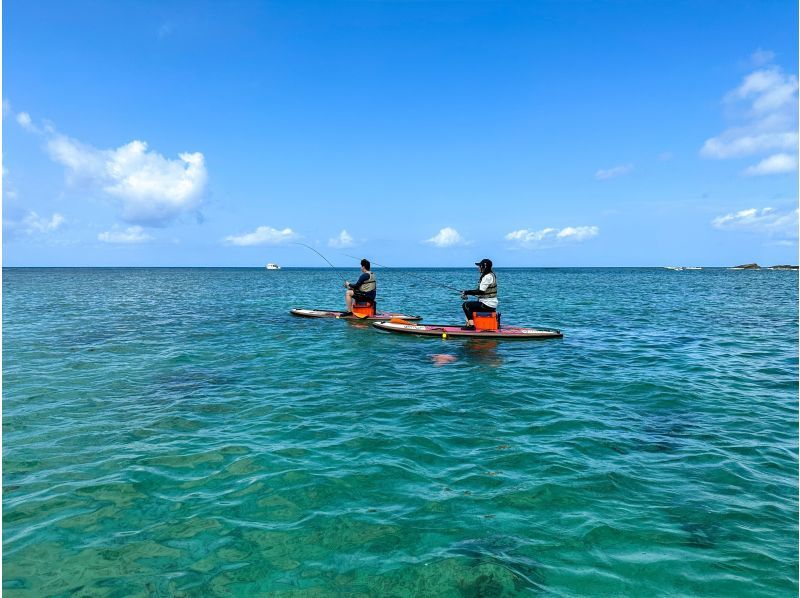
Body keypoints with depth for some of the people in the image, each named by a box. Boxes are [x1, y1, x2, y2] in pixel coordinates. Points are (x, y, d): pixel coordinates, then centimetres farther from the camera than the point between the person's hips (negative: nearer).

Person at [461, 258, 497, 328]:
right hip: (490, 304, 11)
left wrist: (467, 292, -15)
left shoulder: (488, 277, -17)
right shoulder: (488, 275, 15)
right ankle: (468, 324, 17)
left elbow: (480, 291, -24)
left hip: (488, 305, -11)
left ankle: (471, 325, -15)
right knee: (469, 305, 22)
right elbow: (480, 290, 18)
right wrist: (466, 292, 10)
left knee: (466, 305, -13)